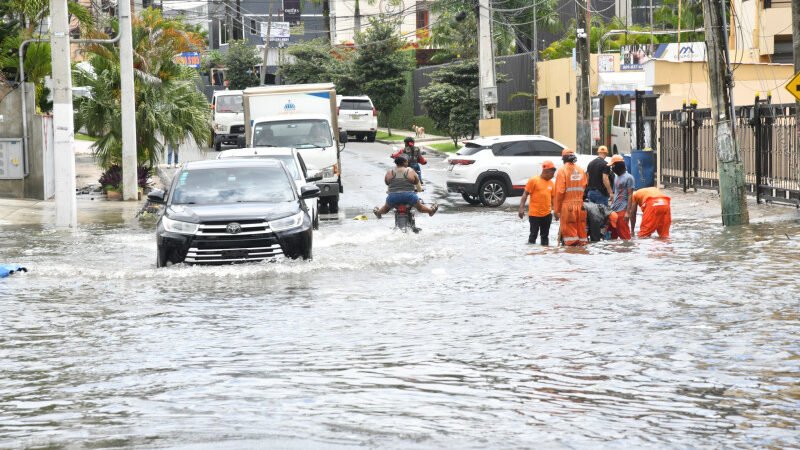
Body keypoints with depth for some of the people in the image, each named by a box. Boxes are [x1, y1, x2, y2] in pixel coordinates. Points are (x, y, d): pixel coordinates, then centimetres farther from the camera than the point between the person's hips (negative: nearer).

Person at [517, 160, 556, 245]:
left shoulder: (550, 183, 9)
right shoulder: (534, 180, -8)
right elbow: (525, 194, -8)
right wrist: (521, 208, -16)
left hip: (547, 214, 6)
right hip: (534, 214, -6)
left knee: (545, 235, 12)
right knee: (533, 235, -3)